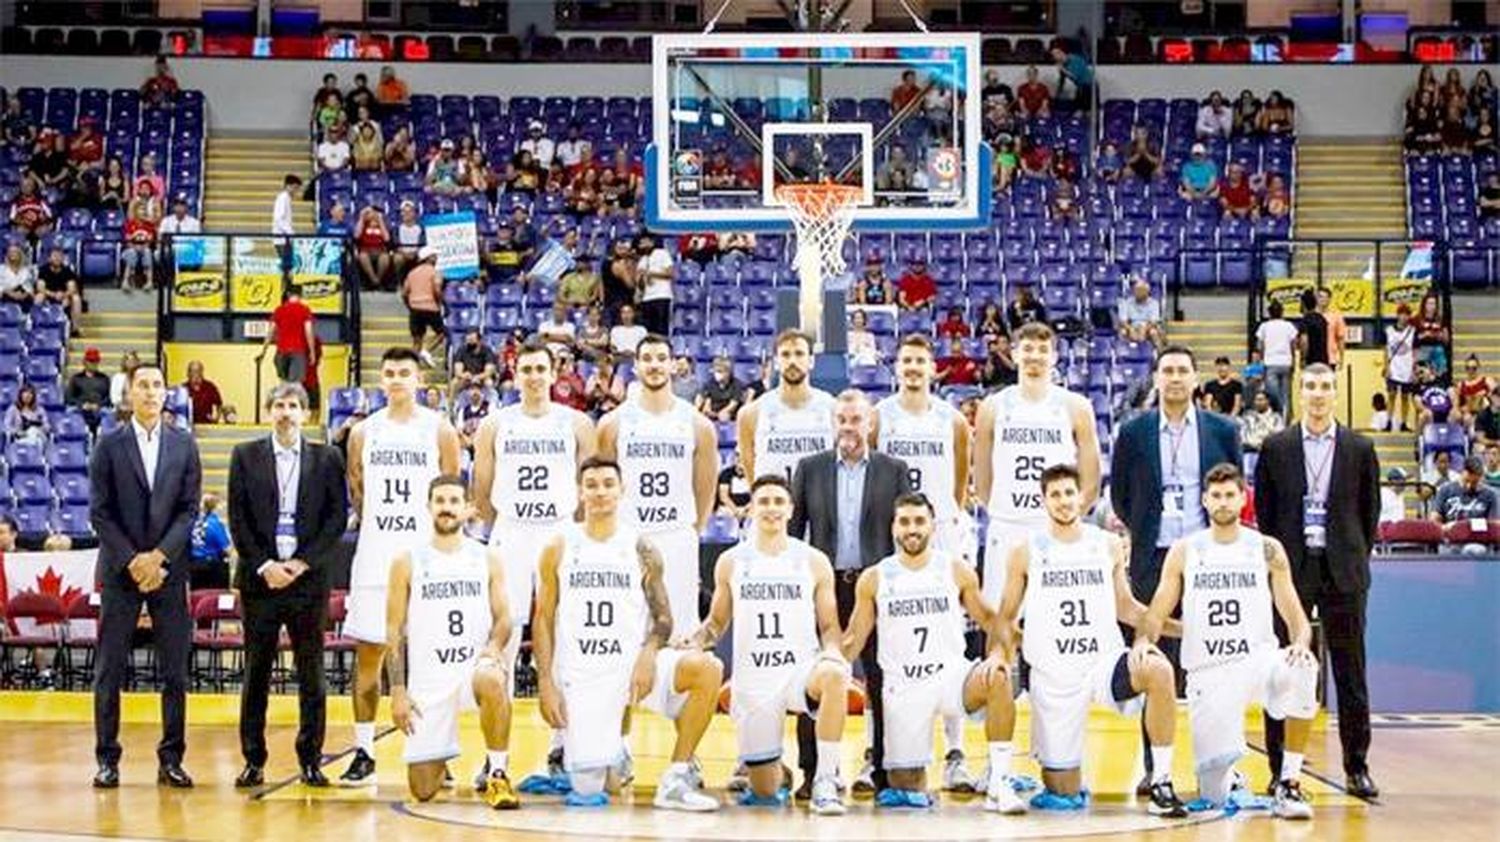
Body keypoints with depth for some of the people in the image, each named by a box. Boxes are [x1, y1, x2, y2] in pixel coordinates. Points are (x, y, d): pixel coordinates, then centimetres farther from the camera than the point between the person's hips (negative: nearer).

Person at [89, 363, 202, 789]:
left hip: (169, 568, 1)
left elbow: (190, 509, 2)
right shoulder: (109, 446, 3)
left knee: (175, 670, 2)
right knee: (110, 669, 0)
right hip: (119, 570, -1)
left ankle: (171, 759, 8)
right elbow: (99, 512, -1)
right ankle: (107, 759, 7)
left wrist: (159, 556, -9)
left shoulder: (184, 445, 6)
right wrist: (132, 560, -9)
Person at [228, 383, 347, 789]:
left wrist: (302, 562, -8)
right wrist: (263, 566, -8)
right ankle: (253, 760, 9)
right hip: (259, 577, 0)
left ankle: (311, 760, 9)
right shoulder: (245, 456, 7)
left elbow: (338, 518, 2)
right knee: (256, 672, 3)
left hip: (308, 577, 0)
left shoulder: (327, 458, 7)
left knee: (311, 672, 3)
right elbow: (237, 518, 3)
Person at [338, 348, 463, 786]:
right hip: (374, 555, 2)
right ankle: (363, 754, 8)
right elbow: (356, 493, 14)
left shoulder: (440, 431, 1)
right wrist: (374, 524, 3)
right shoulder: (364, 432, 7)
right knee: (367, 653, 2)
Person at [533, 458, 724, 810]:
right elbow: (543, 620, 5)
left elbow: (662, 617, 5)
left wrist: (648, 654, -17)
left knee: (708, 669, -27)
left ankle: (676, 780, -18)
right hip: (580, 673, -1)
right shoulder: (559, 547, 4)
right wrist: (546, 684, -5)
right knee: (590, 790, -8)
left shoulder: (642, 549, 4)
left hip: (632, 663, 1)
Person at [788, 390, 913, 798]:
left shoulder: (895, 471, 6)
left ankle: (880, 767, 12)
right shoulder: (810, 468, 8)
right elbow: (793, 528, 9)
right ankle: (813, 770, 4)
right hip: (824, 585, 1)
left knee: (881, 681, 2)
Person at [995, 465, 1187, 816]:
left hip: (1105, 660, 1)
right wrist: (1001, 652, -14)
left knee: (1158, 669, -35)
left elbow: (1126, 608, 16)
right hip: (1053, 674, -1)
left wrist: (1183, 629, 6)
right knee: (1063, 794, 0)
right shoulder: (1026, 553, 1)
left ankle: (1161, 784, -26)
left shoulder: (1109, 546, 6)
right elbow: (1006, 618, 6)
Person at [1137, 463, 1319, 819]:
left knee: (1302, 670, -37)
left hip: (1258, 659, 0)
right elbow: (1157, 614, 5)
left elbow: (1296, 618, 2)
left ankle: (1287, 783, -22)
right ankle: (1225, 774, 36)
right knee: (1214, 797, -6)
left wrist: (1301, 642, -21)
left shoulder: (1267, 550, 3)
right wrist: (1143, 640, -17)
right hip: (1207, 671, 0)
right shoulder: (1183, 552, 4)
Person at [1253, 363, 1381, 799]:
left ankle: (1357, 767, 10)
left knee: (1350, 673, 3)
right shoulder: (1276, 448, 4)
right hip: (1291, 568, 0)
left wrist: (1356, 558, 6)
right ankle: (1281, 769, 7)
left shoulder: (1360, 449, 6)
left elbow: (1370, 510, 10)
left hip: (1343, 571, 0)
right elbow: (1263, 509, 8)